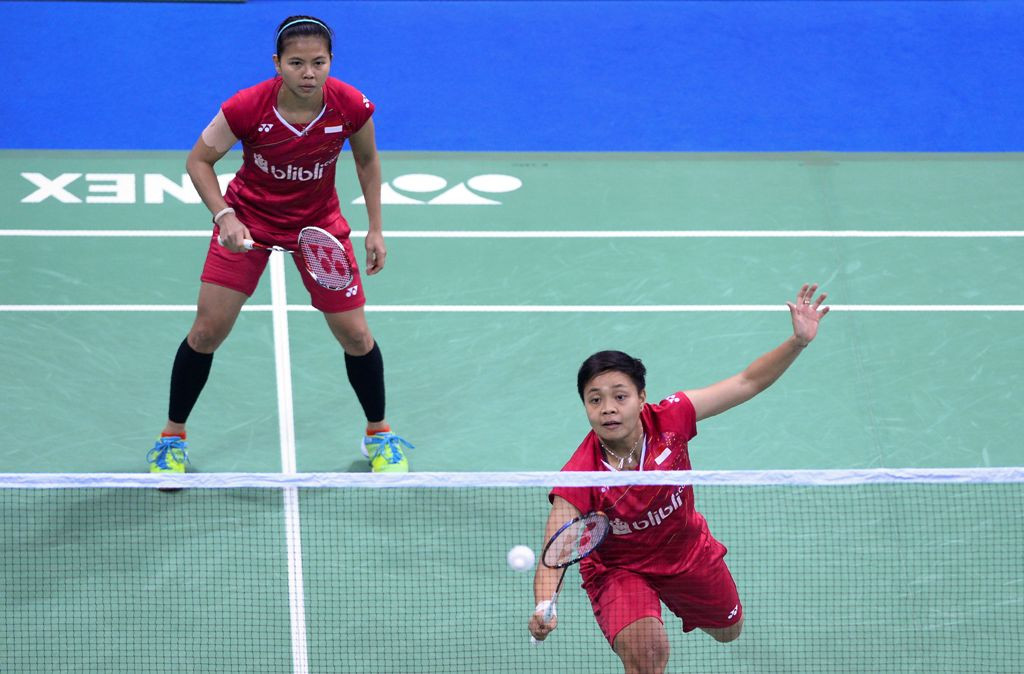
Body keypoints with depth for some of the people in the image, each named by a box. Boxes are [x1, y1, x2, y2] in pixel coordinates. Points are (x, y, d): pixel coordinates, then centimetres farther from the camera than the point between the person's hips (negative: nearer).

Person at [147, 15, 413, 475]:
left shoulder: (351, 107, -23)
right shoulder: (247, 108, -29)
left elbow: (367, 161, -1)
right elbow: (199, 161, -14)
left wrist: (375, 229, -2)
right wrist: (224, 216, -27)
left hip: (319, 225, 1)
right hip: (248, 220, -1)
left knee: (355, 334, 2)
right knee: (207, 330, -3)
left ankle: (379, 435, 28)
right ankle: (172, 437, 18)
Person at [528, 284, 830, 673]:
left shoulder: (669, 419, -27)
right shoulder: (580, 478, -35)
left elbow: (747, 383, -20)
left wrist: (799, 341, -34)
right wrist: (543, 607, -60)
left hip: (688, 551, 4)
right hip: (618, 568, -4)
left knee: (728, 631, 28)